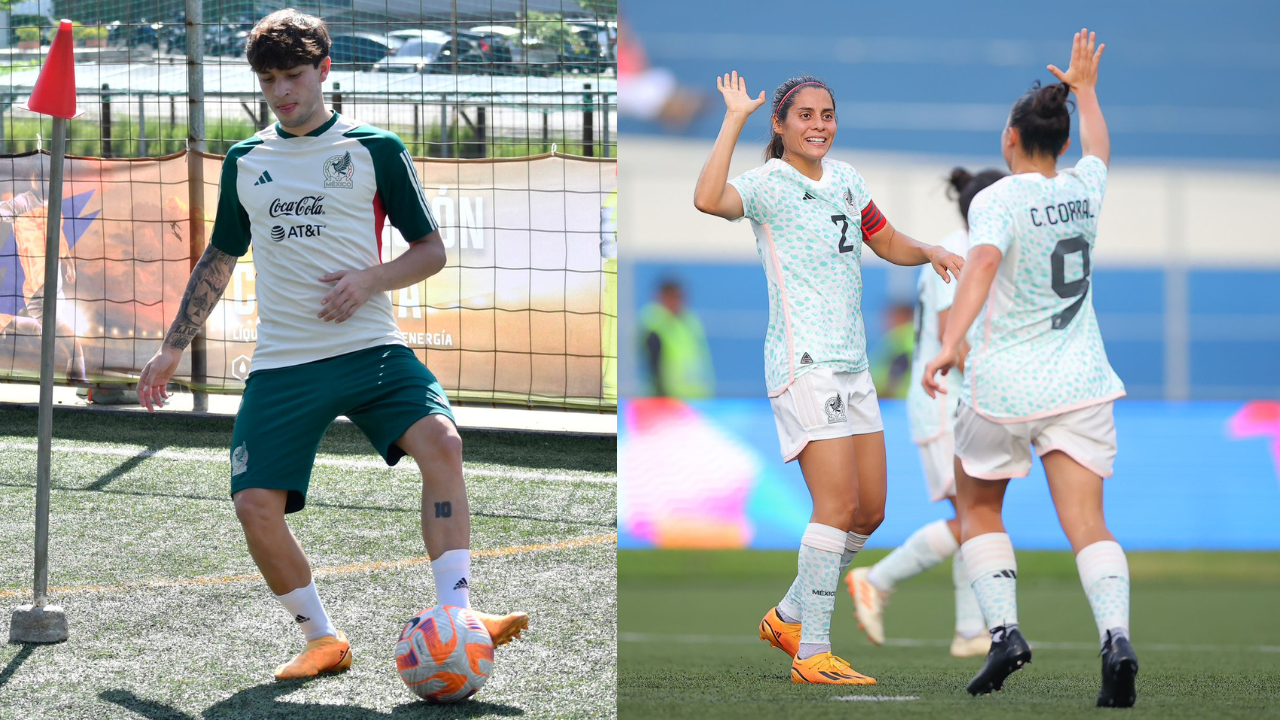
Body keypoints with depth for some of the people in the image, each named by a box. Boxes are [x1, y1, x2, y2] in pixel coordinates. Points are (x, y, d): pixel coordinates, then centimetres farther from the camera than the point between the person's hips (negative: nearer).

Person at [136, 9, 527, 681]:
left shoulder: (375, 150, 4)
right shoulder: (245, 162, 15)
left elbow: (431, 250, 6)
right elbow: (218, 260, 26)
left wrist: (370, 279, -12)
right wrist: (172, 348, 23)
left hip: (371, 348, -3)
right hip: (282, 365, 3)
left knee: (440, 443, -29)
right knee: (255, 504, -14)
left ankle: (454, 617, -30)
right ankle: (323, 640, 5)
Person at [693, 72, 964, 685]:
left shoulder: (845, 179, 15)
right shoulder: (766, 185, -8)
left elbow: (888, 243, 28)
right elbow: (709, 199, -30)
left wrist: (930, 253, 7)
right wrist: (735, 119, -24)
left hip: (852, 366, 8)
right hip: (802, 362, -8)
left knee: (870, 510, 8)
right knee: (839, 503, -17)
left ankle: (789, 617, 24)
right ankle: (812, 654, -14)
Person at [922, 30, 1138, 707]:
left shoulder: (997, 200, -10)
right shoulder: (1083, 189, 6)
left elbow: (982, 265, -30)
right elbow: (1098, 148, 31)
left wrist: (950, 343, -41)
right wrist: (1085, 87, 48)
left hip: (1004, 386, -4)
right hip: (1080, 384, 4)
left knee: (977, 507, 19)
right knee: (1086, 525, -5)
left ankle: (1003, 628, 2)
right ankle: (1115, 635, -29)